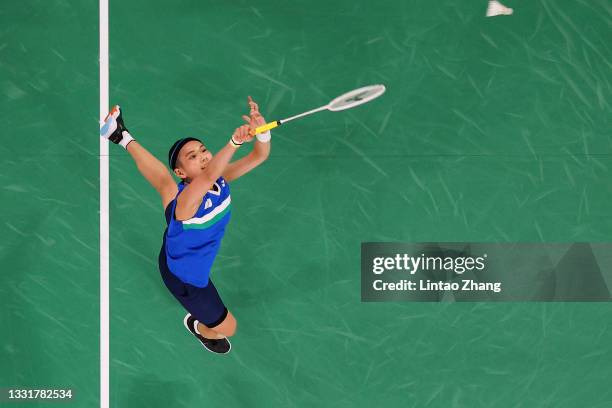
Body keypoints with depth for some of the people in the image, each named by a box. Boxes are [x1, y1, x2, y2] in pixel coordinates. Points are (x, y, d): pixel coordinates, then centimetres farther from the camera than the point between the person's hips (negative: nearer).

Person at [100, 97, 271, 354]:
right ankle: (199, 327, 43)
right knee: (227, 327, 7)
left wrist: (261, 132, -50)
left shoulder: (220, 179, -23)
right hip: (184, 275, -7)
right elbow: (207, 176, -66)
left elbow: (259, 156, -28)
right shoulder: (187, 201, -45)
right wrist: (235, 142, -80)